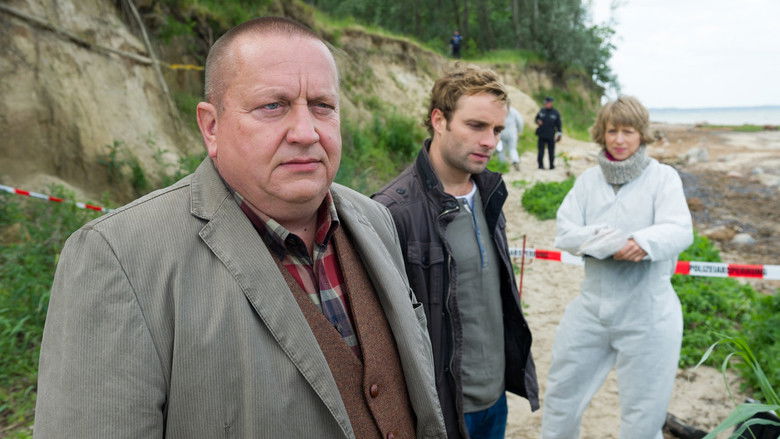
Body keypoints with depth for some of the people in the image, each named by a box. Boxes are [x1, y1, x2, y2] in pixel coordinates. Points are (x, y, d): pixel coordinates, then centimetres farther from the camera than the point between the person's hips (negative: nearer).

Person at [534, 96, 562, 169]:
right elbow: (536, 118, 18)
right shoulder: (541, 111, 6)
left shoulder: (555, 113, 2)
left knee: (551, 152, 3)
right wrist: (538, 121, -5)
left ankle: (552, 165, 14)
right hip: (541, 135, 1)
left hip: (551, 136, -1)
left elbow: (559, 124, 5)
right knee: (540, 151, -2)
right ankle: (541, 165, 4)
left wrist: (559, 134, 0)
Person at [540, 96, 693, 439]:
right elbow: (565, 234, -6)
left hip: (647, 314, -3)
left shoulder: (663, 177, -4)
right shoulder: (588, 180, 5)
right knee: (562, 391, 16)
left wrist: (645, 241, -39)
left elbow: (680, 231, -18)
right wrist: (613, 243, -22)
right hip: (592, 306, 4)